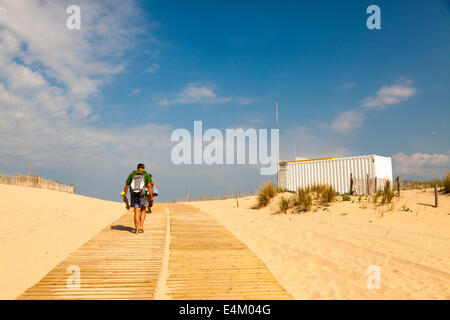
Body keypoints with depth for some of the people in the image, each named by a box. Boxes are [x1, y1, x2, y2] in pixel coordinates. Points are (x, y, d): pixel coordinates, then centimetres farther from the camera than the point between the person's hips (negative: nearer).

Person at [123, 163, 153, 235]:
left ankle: (136, 230, 0)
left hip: (134, 195, 2)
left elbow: (127, 185, 4)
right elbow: (149, 184, -12)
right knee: (143, 211, 17)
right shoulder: (146, 174, 3)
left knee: (137, 212, 4)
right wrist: (150, 194, -17)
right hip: (143, 195, -1)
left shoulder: (132, 174, 9)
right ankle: (141, 226, 4)